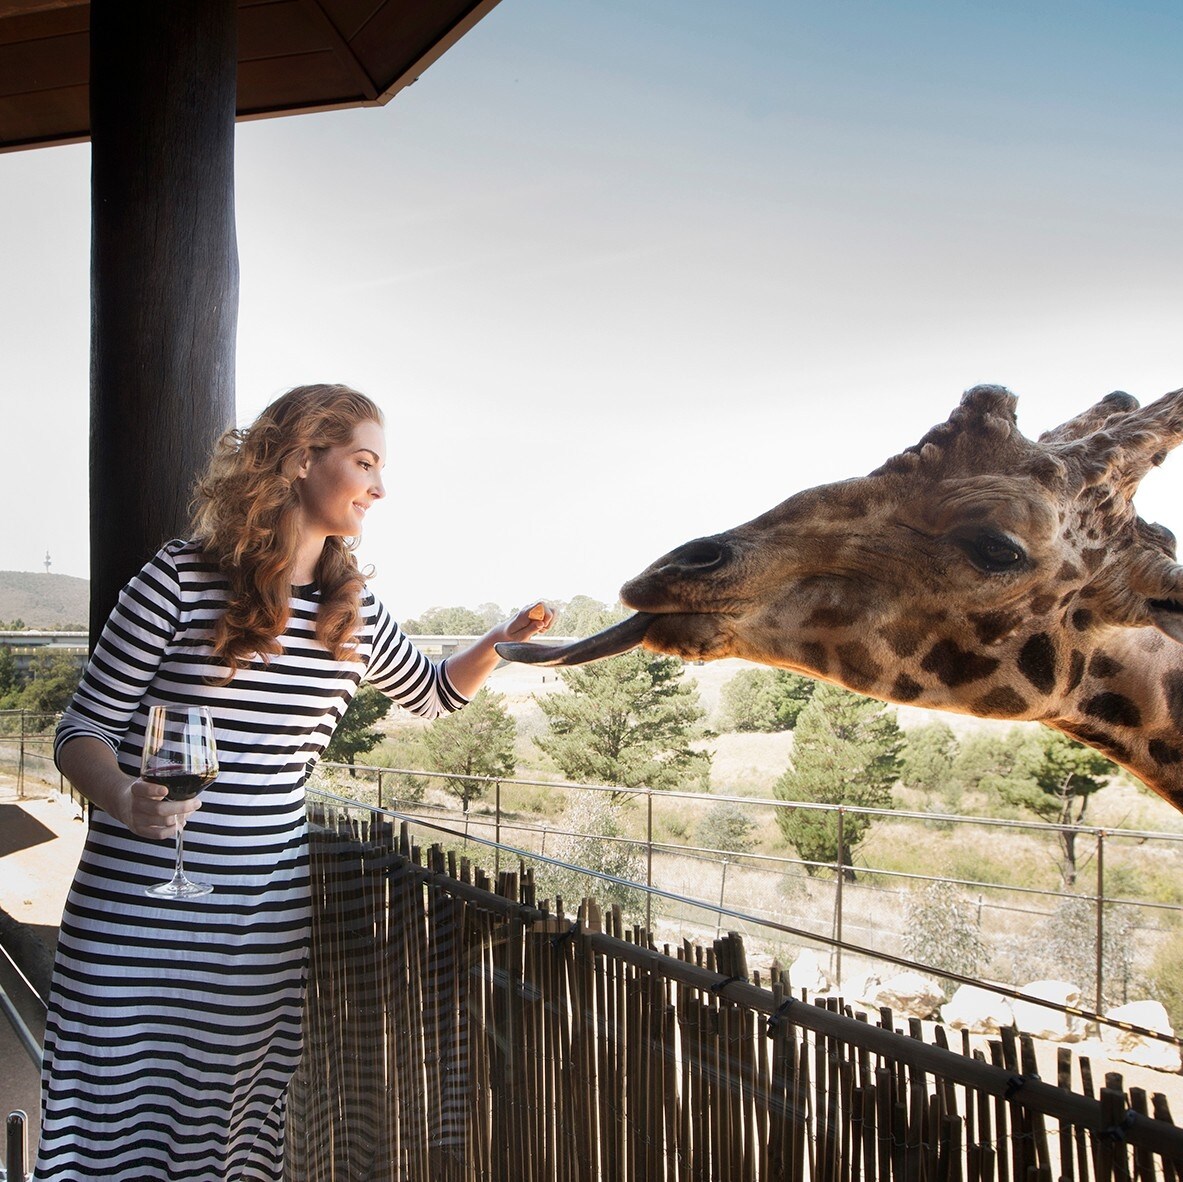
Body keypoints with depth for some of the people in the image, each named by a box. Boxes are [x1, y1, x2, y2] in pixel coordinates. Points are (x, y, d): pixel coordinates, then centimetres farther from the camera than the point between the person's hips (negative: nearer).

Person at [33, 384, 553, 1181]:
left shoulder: (355, 612, 7)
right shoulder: (182, 579, -7)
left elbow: (432, 694, 24)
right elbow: (85, 728, -2)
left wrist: (500, 642, 7)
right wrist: (127, 802, -23)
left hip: (266, 920, 3)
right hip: (135, 911, -3)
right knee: (116, 1111, 6)